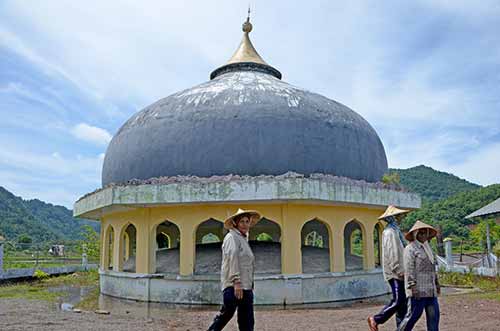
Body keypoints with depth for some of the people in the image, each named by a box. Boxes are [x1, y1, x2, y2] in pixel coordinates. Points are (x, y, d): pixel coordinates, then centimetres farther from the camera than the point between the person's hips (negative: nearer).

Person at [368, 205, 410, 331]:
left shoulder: (396, 231, 18)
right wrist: (399, 271, -22)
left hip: (400, 272, 10)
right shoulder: (389, 232, -13)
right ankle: (376, 319, 2)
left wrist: (402, 270, 18)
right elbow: (391, 254, -19)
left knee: (402, 302, 9)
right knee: (398, 301, -10)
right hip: (395, 273, -10)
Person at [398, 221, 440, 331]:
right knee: (414, 314, -3)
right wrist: (413, 288, -20)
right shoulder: (410, 249, -9)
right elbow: (409, 270, -15)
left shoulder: (427, 248, 18)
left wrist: (436, 283, 18)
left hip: (430, 289, 8)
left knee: (433, 314, 4)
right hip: (418, 289, -8)